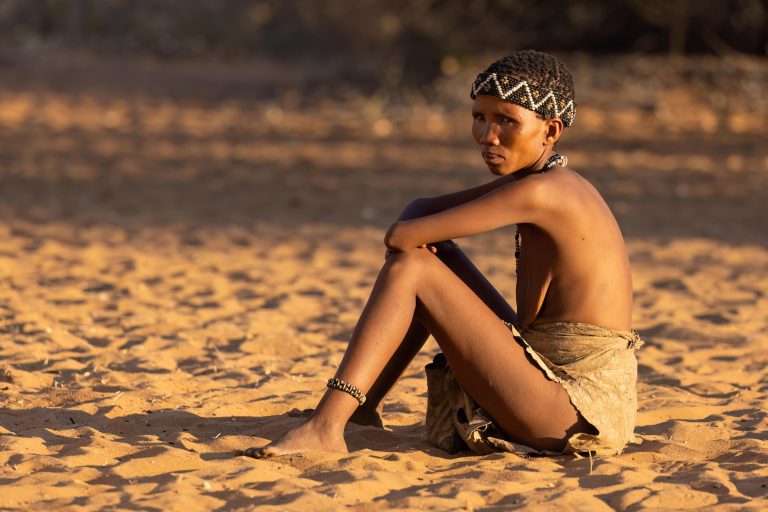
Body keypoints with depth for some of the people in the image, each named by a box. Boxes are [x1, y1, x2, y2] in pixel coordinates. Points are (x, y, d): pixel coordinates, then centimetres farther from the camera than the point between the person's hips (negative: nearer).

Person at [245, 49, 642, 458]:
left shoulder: (542, 191, -18)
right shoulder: (531, 179, 11)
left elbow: (399, 237, -16)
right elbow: (421, 210, 20)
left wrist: (408, 236, 8)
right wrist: (414, 236, -3)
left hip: (580, 408, -9)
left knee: (411, 268, -12)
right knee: (435, 256, 15)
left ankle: (326, 426, -16)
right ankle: (361, 405, 18)